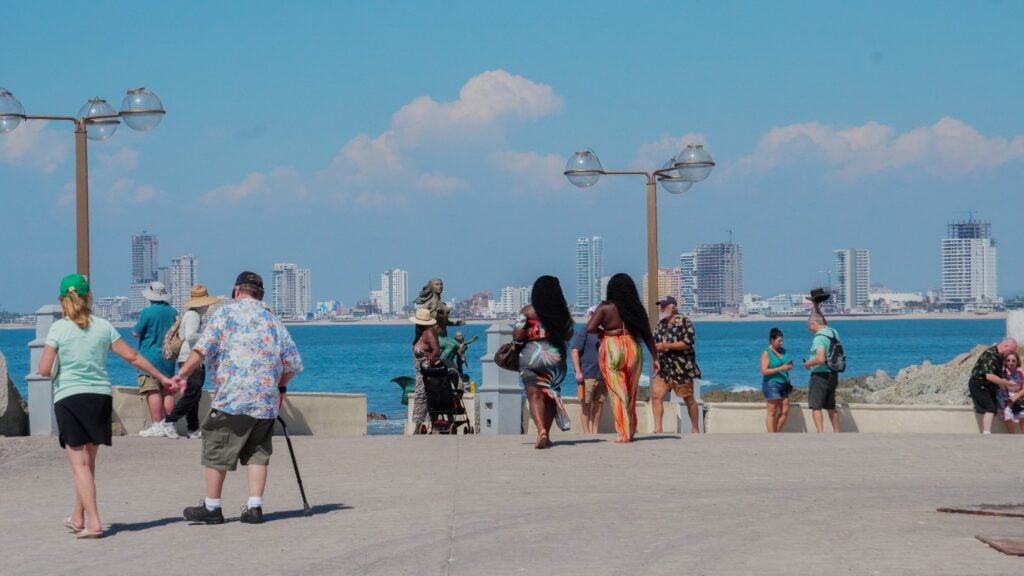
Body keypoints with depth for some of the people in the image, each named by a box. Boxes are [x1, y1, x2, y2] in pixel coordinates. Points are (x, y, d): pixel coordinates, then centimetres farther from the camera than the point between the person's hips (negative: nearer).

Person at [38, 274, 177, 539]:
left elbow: (44, 370, -9)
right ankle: (78, 518, 28)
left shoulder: (58, 329, -5)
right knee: (88, 461, 15)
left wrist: (53, 372, 15)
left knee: (79, 462, -2)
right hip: (101, 397, 4)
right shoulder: (103, 327, 3)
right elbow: (132, 356, 6)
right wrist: (161, 378, 16)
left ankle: (93, 522, -12)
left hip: (69, 398, -3)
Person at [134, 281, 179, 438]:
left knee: (153, 392, -7)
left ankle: (157, 426, -11)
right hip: (168, 358, 6)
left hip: (150, 356, -6)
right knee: (167, 392, 9)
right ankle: (169, 425, 9)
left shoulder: (147, 313, -12)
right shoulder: (173, 312, 6)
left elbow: (136, 333, -6)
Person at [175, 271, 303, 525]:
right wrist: (280, 386, 31)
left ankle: (211, 507, 10)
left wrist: (182, 375, -8)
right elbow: (294, 363, 16)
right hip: (266, 401, 4)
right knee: (257, 453, 10)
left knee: (216, 451, 5)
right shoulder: (274, 321, 16)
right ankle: (254, 508, 5)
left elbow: (203, 349, -9)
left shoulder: (226, 313, 2)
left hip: (231, 399, -4)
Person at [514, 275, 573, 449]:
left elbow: (518, 336, -9)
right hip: (556, 355, 3)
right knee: (551, 396, 14)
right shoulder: (563, 312, 3)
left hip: (531, 356, -3)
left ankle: (541, 430, -26)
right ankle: (546, 435, 15)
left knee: (534, 396, -5)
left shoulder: (527, 311, -5)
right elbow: (568, 335, 12)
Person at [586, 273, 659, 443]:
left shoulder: (605, 308, -6)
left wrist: (602, 332, 5)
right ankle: (631, 431, 22)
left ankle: (624, 433, -4)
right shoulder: (636, 309, 3)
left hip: (612, 351, -3)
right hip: (633, 349, 3)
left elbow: (590, 328, -15)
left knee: (618, 393, 0)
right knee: (631, 393, 15)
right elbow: (648, 336, 6)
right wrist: (655, 358, 11)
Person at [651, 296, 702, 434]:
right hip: (664, 368, 6)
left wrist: (667, 346, -20)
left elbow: (688, 343, -17)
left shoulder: (684, 322, -9)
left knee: (688, 399, 5)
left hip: (682, 369, -6)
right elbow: (656, 341, 26)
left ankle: (695, 429, 16)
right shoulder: (661, 324, 13)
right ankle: (658, 429, -6)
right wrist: (655, 346, 3)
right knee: (656, 395, -7)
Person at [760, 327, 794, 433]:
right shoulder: (766, 353, -8)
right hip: (771, 384, -7)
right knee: (772, 412, -4)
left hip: (783, 384, 7)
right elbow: (764, 371, -15)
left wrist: (789, 366, 0)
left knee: (785, 411, 5)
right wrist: (780, 368, -22)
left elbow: (787, 364, 25)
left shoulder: (783, 351, 11)